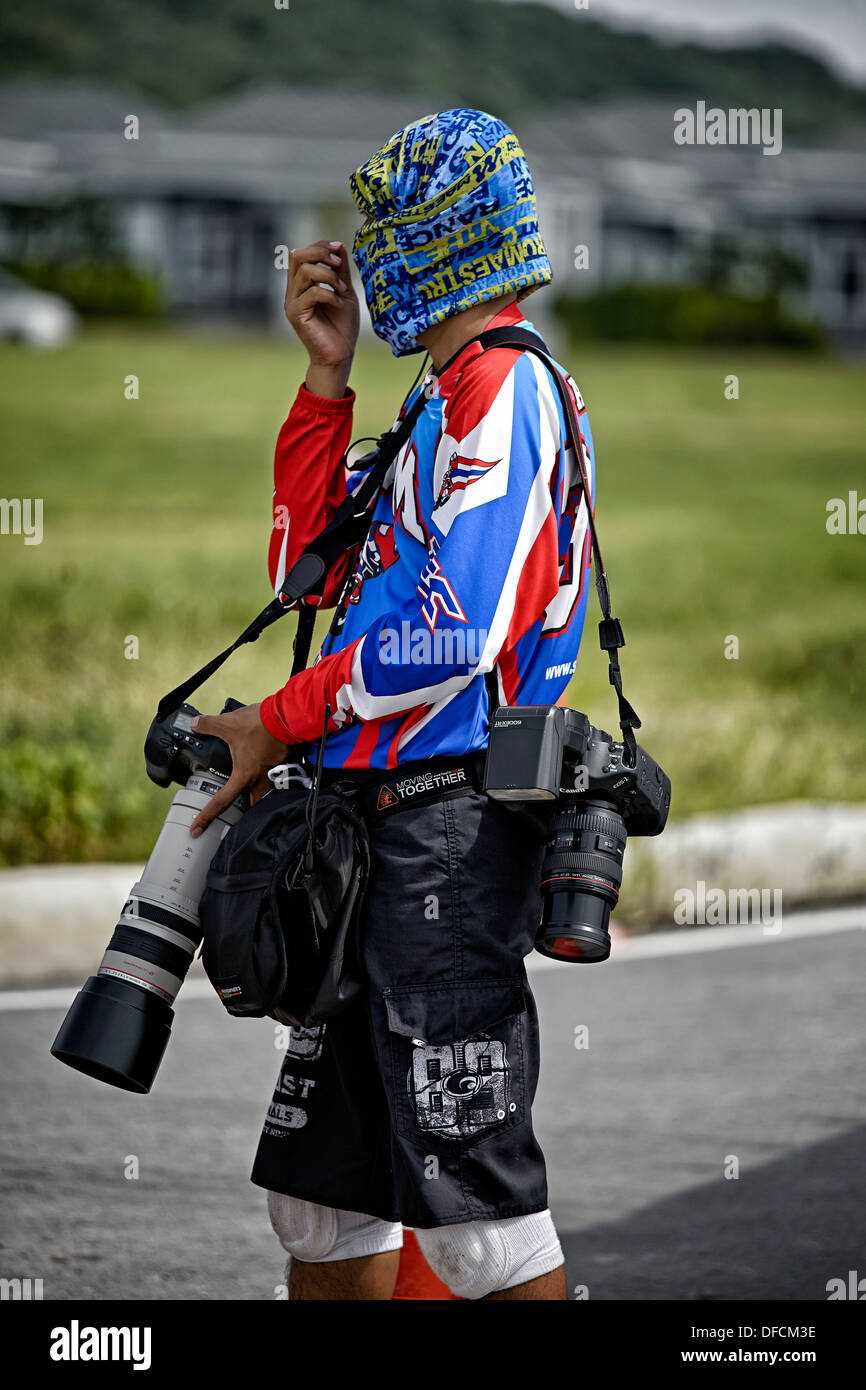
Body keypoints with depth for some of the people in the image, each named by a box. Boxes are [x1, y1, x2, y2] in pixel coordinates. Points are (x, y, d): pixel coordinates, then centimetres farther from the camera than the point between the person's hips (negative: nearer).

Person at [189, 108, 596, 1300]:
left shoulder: (502, 385, -10)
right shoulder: (455, 400, 21)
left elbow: (460, 624, -21)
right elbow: (310, 568, 23)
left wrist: (280, 722, -10)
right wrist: (328, 374, 15)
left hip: (451, 824, -10)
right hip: (385, 825, 10)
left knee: (474, 1197, -10)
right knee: (319, 1189, 13)